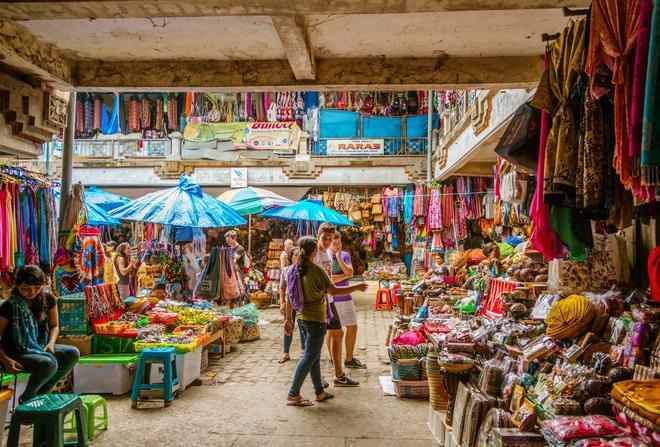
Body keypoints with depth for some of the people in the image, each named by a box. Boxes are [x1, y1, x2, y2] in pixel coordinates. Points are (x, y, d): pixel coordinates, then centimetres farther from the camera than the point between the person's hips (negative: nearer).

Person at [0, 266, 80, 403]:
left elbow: (54, 326, 8)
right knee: (48, 364, -33)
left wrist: (51, 343, -11)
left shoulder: (48, 300, -4)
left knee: (73, 353, -16)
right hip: (15, 353, -6)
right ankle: (26, 398, -1)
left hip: (39, 348, 6)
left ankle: (40, 394, -1)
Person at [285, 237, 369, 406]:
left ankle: (319, 392, 26)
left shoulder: (294, 270, 3)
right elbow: (334, 291, -17)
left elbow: (289, 297, 7)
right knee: (309, 357, 0)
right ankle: (293, 395, 2)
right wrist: (357, 287, -8)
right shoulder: (317, 270, -17)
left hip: (302, 318, 8)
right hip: (316, 320, -8)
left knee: (314, 356, 16)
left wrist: (289, 319, 14)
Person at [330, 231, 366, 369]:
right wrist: (345, 275, -10)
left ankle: (349, 359, 24)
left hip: (346, 297, 6)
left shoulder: (345, 255, 7)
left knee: (353, 327, 10)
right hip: (332, 299, -5)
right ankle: (333, 360, 20)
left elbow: (350, 272, -8)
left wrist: (339, 258, -16)